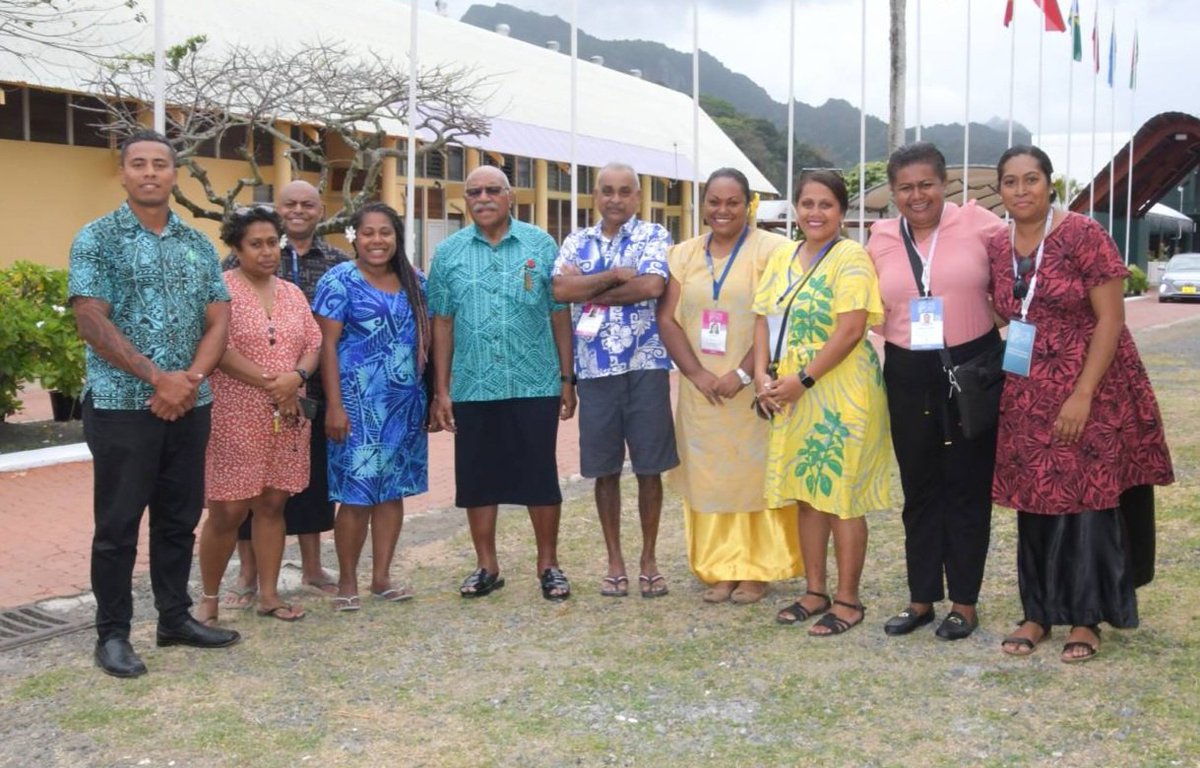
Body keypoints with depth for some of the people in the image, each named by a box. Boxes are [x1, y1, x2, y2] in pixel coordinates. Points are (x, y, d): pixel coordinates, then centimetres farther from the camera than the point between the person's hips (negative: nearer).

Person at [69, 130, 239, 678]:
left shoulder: (198, 244, 11)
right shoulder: (97, 238, -3)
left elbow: (219, 320, 7)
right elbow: (91, 321, -11)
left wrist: (192, 377, -10)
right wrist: (157, 378, -17)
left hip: (190, 405, 5)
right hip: (121, 405, -5)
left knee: (180, 518, 13)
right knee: (118, 523, 2)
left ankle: (175, 618, 26)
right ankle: (112, 634, 12)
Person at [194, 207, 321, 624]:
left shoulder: (292, 293, 14)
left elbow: (314, 343, 9)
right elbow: (219, 348, -15)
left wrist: (296, 377, -11)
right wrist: (270, 383, -17)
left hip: (287, 417, 5)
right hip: (234, 418, -5)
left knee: (273, 504, 10)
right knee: (228, 510, -2)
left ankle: (269, 593, 19)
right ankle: (209, 597, 14)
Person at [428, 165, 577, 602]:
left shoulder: (540, 245, 3)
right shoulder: (449, 252, 6)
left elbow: (559, 315, 4)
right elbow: (442, 324, 6)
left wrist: (567, 379, 1)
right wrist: (441, 390, 3)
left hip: (535, 386, -1)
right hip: (472, 389, 2)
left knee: (541, 478, 4)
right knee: (477, 481, 8)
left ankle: (548, 565, 18)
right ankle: (487, 567, 22)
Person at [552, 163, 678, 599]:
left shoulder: (653, 236, 1)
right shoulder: (577, 243, 10)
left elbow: (652, 286, -17)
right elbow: (560, 289, -6)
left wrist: (592, 294, -8)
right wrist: (614, 276, -13)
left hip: (645, 367, -3)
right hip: (594, 371, 3)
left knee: (650, 468, 4)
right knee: (605, 470, 8)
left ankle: (649, 560, 17)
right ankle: (615, 562, 20)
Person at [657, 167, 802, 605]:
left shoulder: (771, 250, -5)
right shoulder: (684, 254, 9)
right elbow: (667, 319, 3)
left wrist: (743, 373, -18)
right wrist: (697, 373, -10)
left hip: (754, 389, -4)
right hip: (701, 390, 4)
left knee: (755, 474, 3)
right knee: (708, 477, 8)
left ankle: (757, 570, 14)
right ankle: (720, 569, 18)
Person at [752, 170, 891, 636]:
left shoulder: (850, 257, -9)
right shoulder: (781, 258, 13)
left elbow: (850, 330, -18)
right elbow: (764, 319, 11)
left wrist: (803, 379, -18)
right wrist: (762, 375, -4)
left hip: (840, 393, -7)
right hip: (791, 395, 7)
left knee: (841, 496, -1)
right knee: (807, 494, 12)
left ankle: (848, 600, 10)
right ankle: (815, 591, 24)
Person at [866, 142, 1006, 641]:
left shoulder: (978, 223, -4)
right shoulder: (881, 239, 6)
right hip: (908, 376, 3)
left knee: (968, 487, 6)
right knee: (919, 490, 12)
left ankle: (964, 603, 17)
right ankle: (921, 598, 23)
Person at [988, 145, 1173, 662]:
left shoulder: (1082, 235, -12)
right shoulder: (997, 248, 4)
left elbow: (1110, 318, -14)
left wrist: (1083, 394, -19)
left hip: (1091, 391, -5)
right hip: (1027, 396, 5)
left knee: (1087, 502, 2)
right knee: (1035, 504, 10)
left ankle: (1086, 618, 16)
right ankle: (1039, 612, 22)